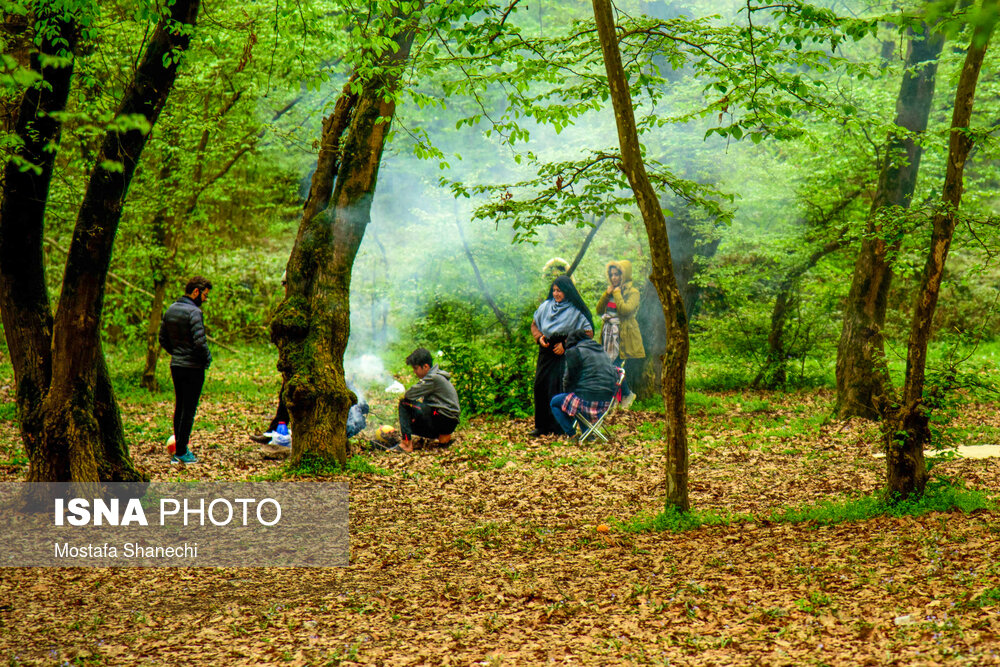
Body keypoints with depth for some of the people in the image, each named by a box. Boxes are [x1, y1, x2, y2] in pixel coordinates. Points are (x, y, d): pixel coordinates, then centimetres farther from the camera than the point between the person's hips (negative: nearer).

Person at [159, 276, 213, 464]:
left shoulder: (171, 310, 8)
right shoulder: (194, 312, -17)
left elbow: (162, 338, 15)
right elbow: (200, 342, -23)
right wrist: (207, 359, -7)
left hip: (175, 365, 8)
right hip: (193, 367, -8)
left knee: (179, 407, 15)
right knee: (189, 409, -2)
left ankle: (179, 448, 18)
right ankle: (182, 451, -1)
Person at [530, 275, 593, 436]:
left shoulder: (576, 311, -3)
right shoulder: (546, 306, 11)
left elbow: (588, 333, -7)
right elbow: (534, 324, 21)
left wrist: (566, 344, -14)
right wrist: (539, 337, -1)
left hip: (565, 356, -5)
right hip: (546, 354, 5)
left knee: (560, 388, -10)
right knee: (541, 387, 2)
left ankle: (561, 427, -4)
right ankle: (542, 426, 10)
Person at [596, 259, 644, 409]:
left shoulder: (632, 292, -5)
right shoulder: (611, 291, 16)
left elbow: (626, 310, -22)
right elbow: (599, 310, 11)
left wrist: (617, 293, -13)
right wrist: (607, 294, -1)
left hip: (624, 336, -7)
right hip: (609, 333, 7)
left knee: (616, 366, -15)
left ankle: (627, 394, 7)